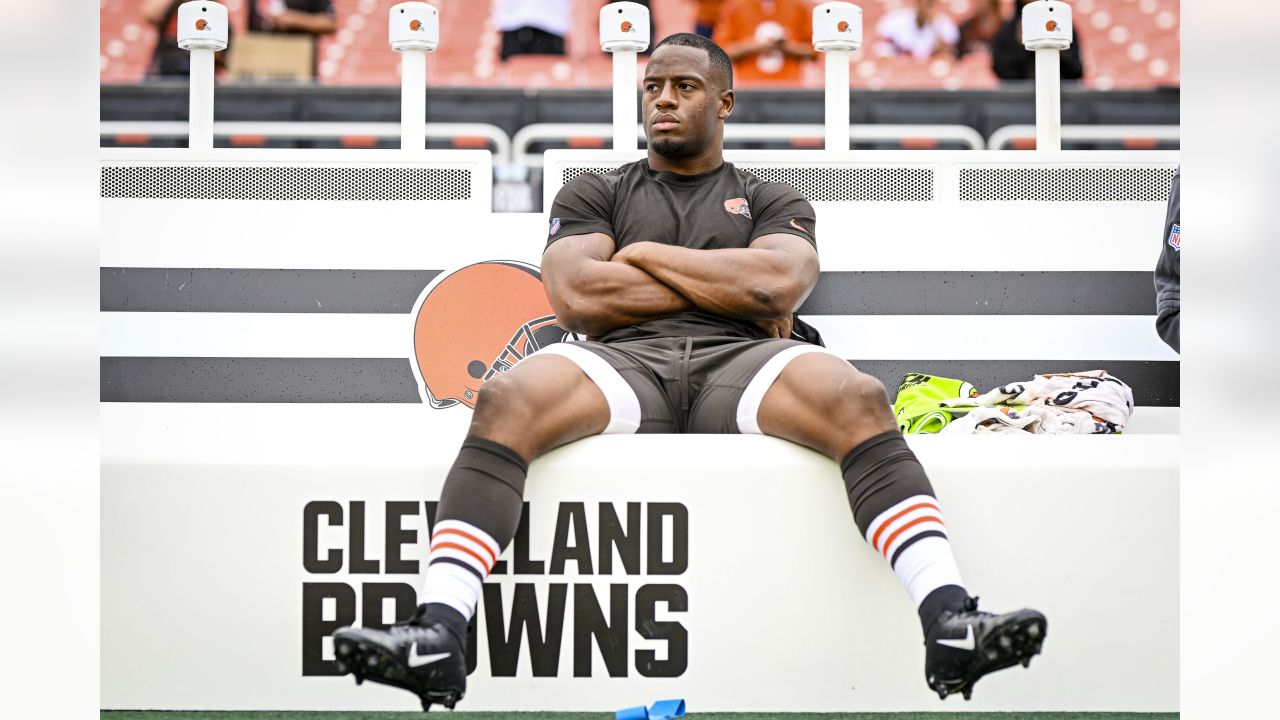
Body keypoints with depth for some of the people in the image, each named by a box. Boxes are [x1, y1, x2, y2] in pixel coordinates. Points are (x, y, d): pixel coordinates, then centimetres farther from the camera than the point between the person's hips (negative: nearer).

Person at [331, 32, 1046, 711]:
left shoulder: (774, 201, 25)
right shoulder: (595, 193, 26)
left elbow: (777, 285, 1)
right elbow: (576, 296, 5)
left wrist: (644, 254, 7)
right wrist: (727, 289, 6)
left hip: (739, 363, 0)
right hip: (625, 362, 0)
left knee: (859, 400, -34)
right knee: (506, 402, -34)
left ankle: (951, 626, -48)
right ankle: (439, 636, -48)